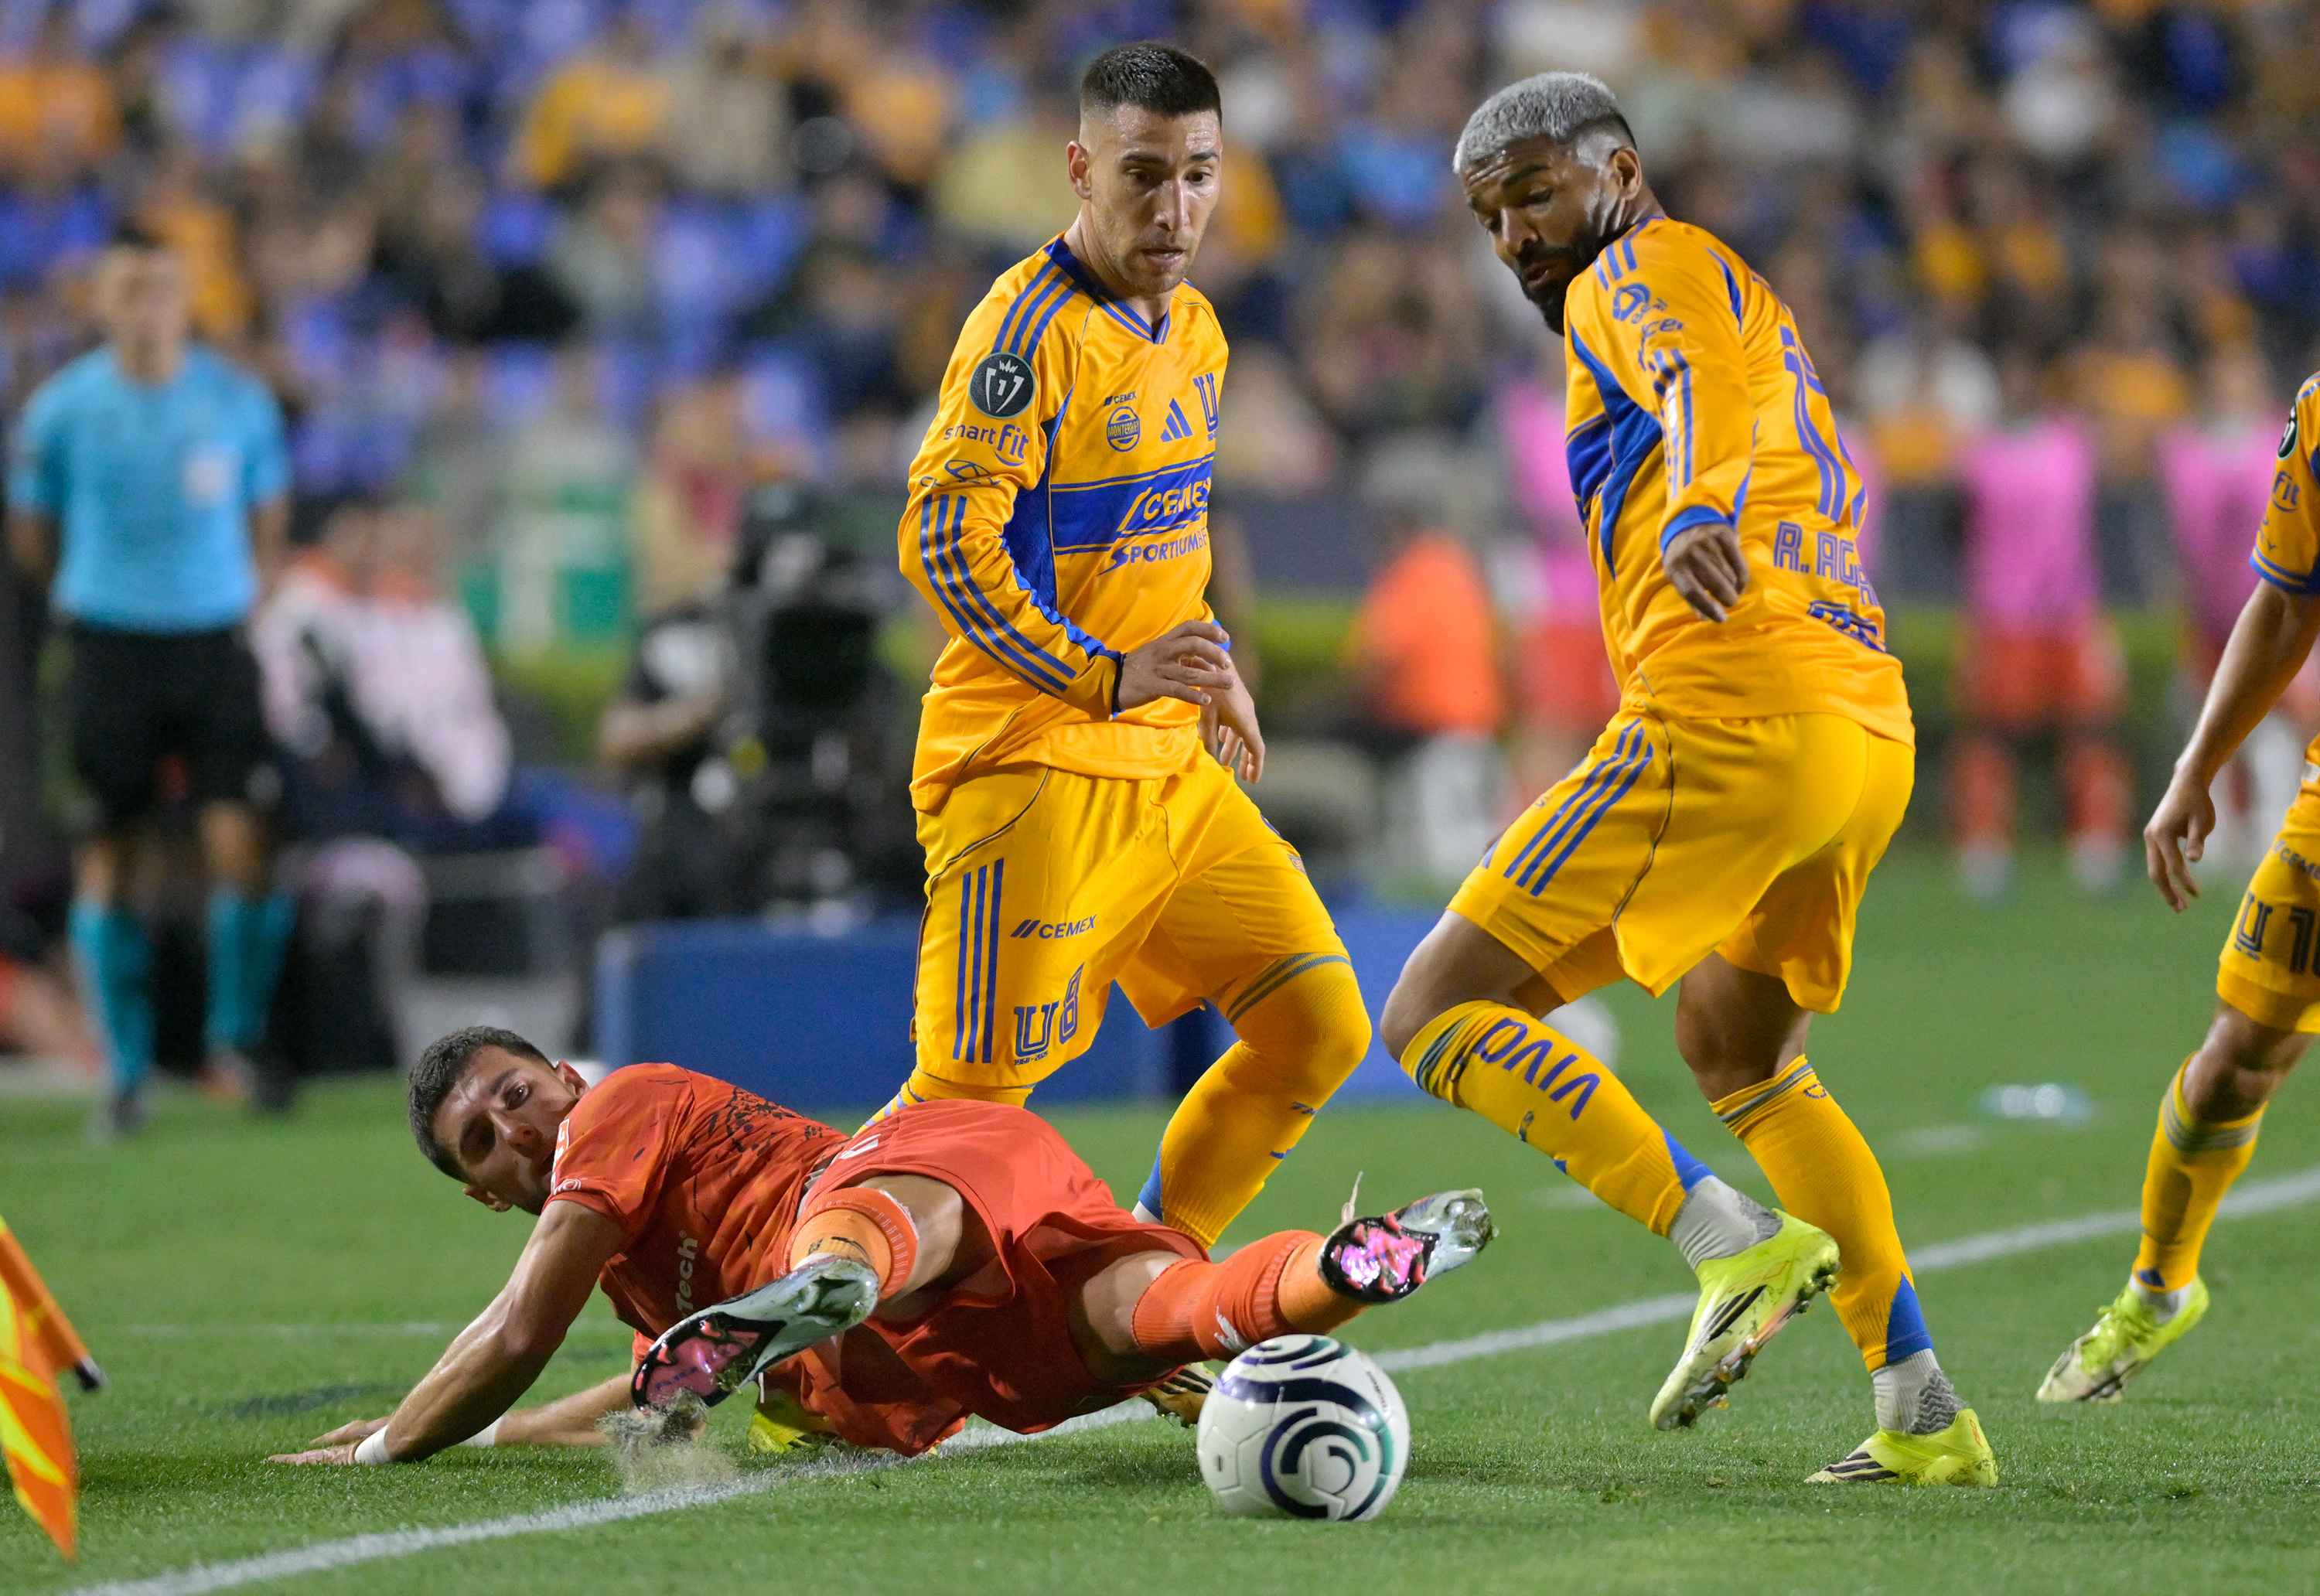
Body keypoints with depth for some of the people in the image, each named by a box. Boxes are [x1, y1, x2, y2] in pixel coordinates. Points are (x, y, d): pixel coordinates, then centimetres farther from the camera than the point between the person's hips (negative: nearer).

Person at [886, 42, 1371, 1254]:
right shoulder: (1029, 329, -15)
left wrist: (1209, 666, 14)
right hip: (1031, 763, -8)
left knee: (1319, 1024, 4)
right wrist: (1108, 678, -25)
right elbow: (944, 540, -22)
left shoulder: (1191, 329, 13)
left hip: (1169, 766, 8)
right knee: (972, 1092, -10)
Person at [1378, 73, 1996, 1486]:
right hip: (1873, 730, 10)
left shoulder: (1642, 272, 2)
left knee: (1438, 1014, -7)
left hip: (1732, 714, -10)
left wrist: (1705, 511, -42)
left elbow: (1713, 386, -22)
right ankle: (1922, 1416, 20)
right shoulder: (1739, 293, 31)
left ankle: (1734, 1245, -23)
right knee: (1742, 1055, 30)